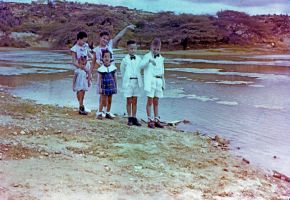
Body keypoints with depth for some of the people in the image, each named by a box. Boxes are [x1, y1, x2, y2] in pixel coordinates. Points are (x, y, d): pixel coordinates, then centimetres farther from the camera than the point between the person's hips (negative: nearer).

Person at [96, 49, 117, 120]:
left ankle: (108, 113, 21)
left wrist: (115, 86, 9)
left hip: (111, 86, 3)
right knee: (103, 100, 0)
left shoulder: (113, 67, 1)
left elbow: (115, 77, 8)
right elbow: (100, 79, -4)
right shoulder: (101, 68, -7)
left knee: (109, 101, 10)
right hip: (104, 86, -3)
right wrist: (100, 87, -8)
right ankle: (99, 113, 8)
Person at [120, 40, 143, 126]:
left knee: (135, 101, 7)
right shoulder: (125, 59, -4)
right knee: (129, 101, 1)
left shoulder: (139, 59, 4)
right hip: (128, 82, -3)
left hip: (137, 81, 3)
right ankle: (130, 119, 8)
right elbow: (122, 70, 8)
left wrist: (139, 79, 13)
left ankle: (134, 118, 13)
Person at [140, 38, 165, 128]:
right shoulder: (147, 56, -1)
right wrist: (149, 60, -35)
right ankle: (150, 120, -1)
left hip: (158, 81, 5)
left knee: (156, 102, 9)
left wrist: (163, 83, 21)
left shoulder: (161, 58, 15)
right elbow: (142, 65, -18)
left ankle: (156, 120, 13)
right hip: (150, 80, -5)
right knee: (150, 100, -5)